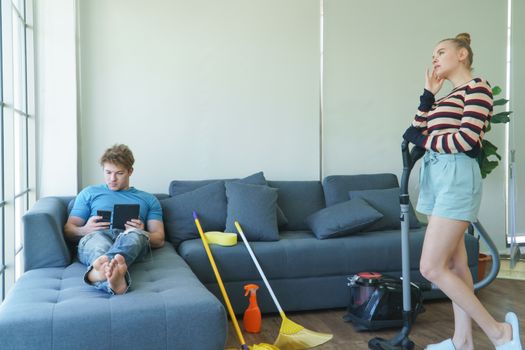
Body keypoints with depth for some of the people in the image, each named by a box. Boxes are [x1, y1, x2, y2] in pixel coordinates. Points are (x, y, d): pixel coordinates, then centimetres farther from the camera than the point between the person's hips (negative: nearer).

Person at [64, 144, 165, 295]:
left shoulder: (148, 199, 26)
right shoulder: (89, 193, 28)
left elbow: (159, 240, 16)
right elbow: (68, 230, 20)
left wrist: (141, 233, -8)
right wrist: (84, 230, -5)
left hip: (132, 241, 0)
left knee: (134, 234, -37)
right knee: (97, 238, -38)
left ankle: (101, 270, -68)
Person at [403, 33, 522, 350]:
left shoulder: (477, 86, -5)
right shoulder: (448, 98, 21)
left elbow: (467, 139, -17)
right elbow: (420, 132, 14)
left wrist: (423, 140, -4)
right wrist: (429, 94, 14)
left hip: (457, 177, -9)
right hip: (435, 177, 9)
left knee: (431, 268, -11)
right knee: (454, 264, 10)